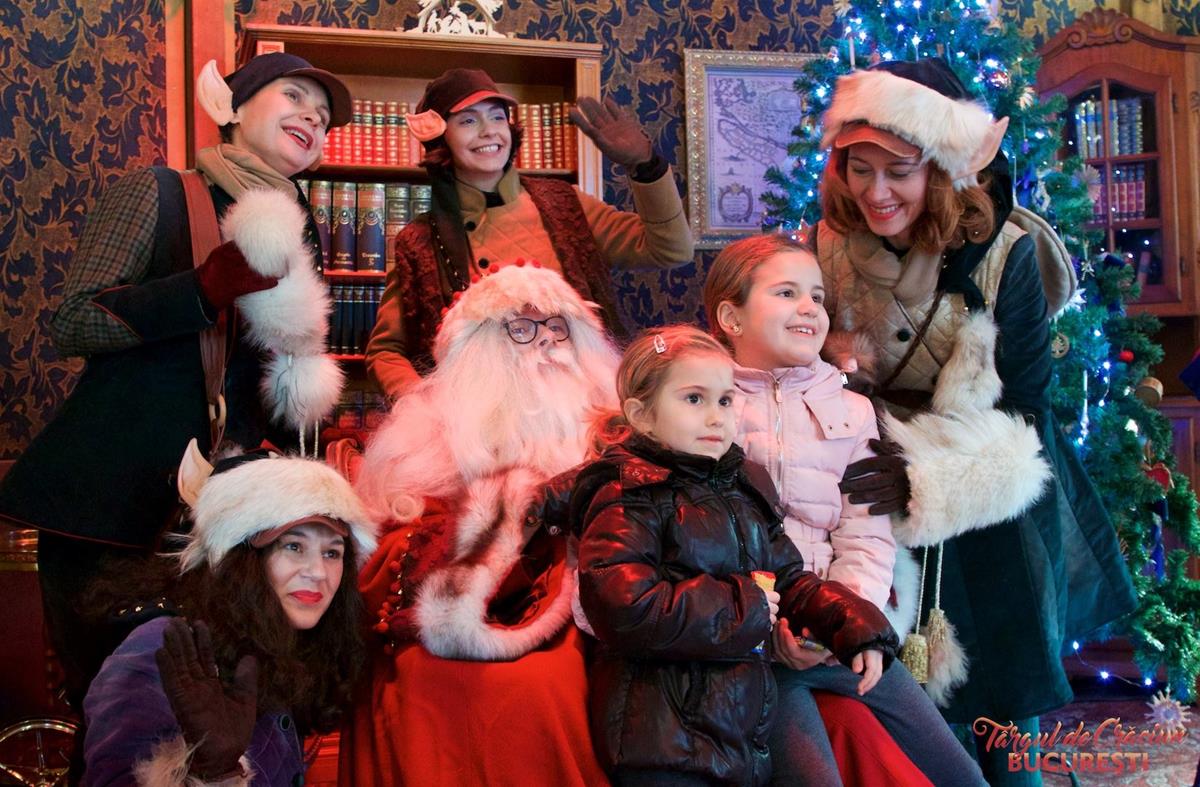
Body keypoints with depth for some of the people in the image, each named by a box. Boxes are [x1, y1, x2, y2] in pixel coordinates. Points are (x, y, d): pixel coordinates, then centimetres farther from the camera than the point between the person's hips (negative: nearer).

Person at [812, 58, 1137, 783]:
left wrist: (931, 474, -28)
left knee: (1007, 693, 8)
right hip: (888, 481, 2)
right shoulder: (832, 246, -10)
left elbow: (1026, 409, -16)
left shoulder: (1003, 253, -18)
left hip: (996, 499, -2)